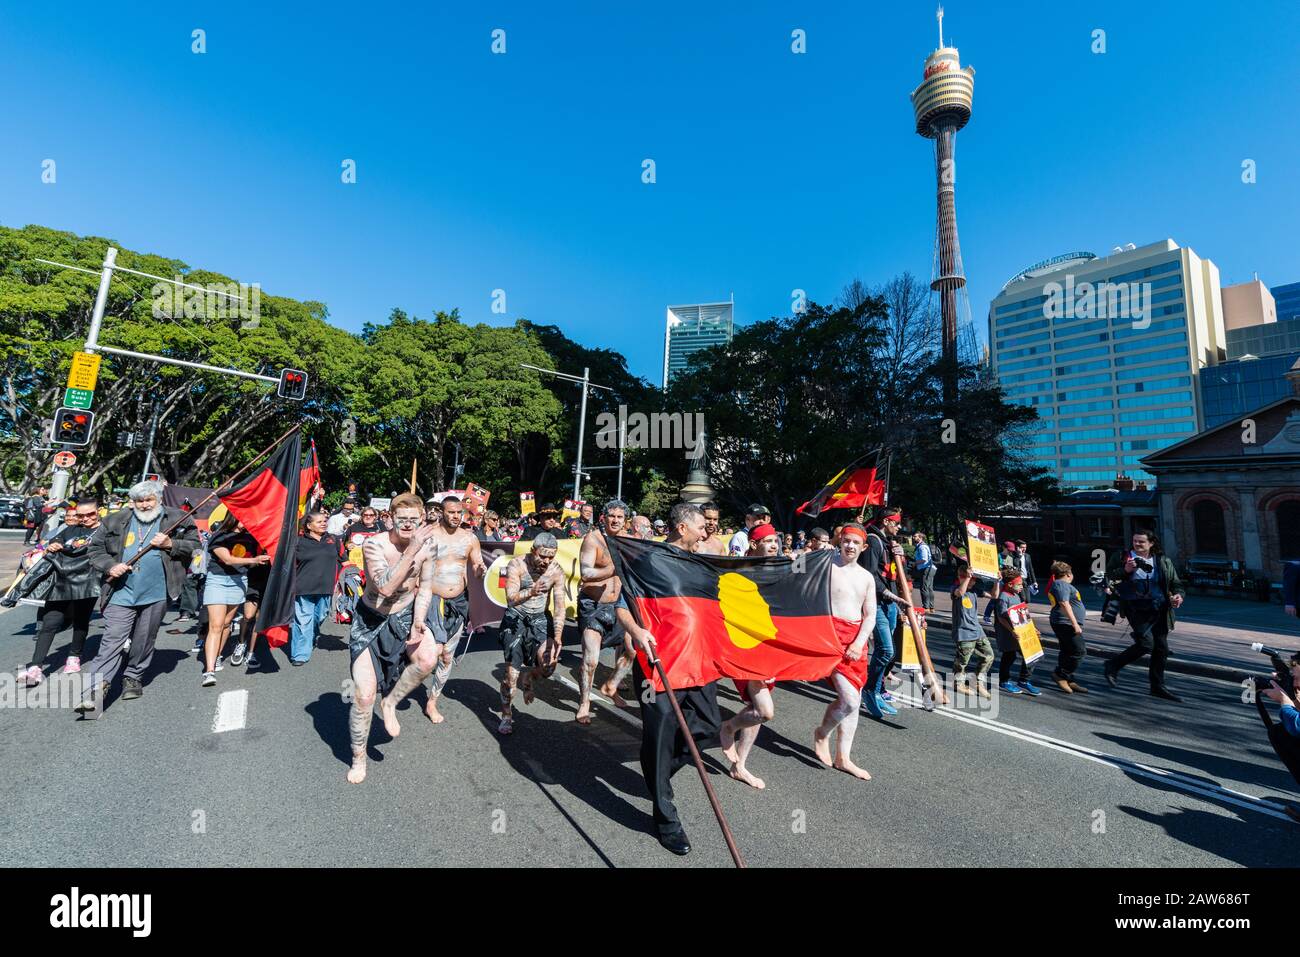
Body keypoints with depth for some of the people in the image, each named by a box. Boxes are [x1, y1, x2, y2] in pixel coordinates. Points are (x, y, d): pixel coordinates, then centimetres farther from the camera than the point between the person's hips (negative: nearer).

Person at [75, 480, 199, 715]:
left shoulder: (177, 520, 2)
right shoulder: (115, 522, 7)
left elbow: (194, 546, 1)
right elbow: (94, 548, 13)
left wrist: (171, 544, -15)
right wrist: (110, 566, -4)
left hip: (157, 593, -1)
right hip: (122, 592, 1)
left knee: (144, 641, 12)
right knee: (112, 639, -6)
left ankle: (134, 678, 28)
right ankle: (96, 687, -6)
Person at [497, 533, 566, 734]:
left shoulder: (556, 571, -12)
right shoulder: (517, 564, -19)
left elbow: (559, 608, -9)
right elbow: (511, 599, -29)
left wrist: (557, 637, -20)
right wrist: (531, 592, -49)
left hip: (540, 618, 2)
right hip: (516, 618, -2)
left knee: (549, 666, -14)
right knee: (512, 672, -4)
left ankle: (527, 679, 23)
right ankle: (506, 716, 21)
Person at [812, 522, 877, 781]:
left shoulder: (867, 577, 11)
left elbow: (870, 616, 9)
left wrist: (859, 643, -5)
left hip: (857, 640, 6)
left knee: (852, 700, 10)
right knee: (850, 699, -13)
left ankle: (843, 757, 23)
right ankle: (822, 733, 15)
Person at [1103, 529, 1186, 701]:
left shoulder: (1163, 561, 9)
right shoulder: (1122, 557, -1)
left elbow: (1176, 583, 14)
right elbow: (1108, 578, 0)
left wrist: (1178, 595, -7)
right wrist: (1125, 570, -16)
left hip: (1158, 608, 5)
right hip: (1135, 607, -5)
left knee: (1161, 648, 10)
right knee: (1146, 643, -17)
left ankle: (1158, 687, 24)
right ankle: (1112, 666, 2)